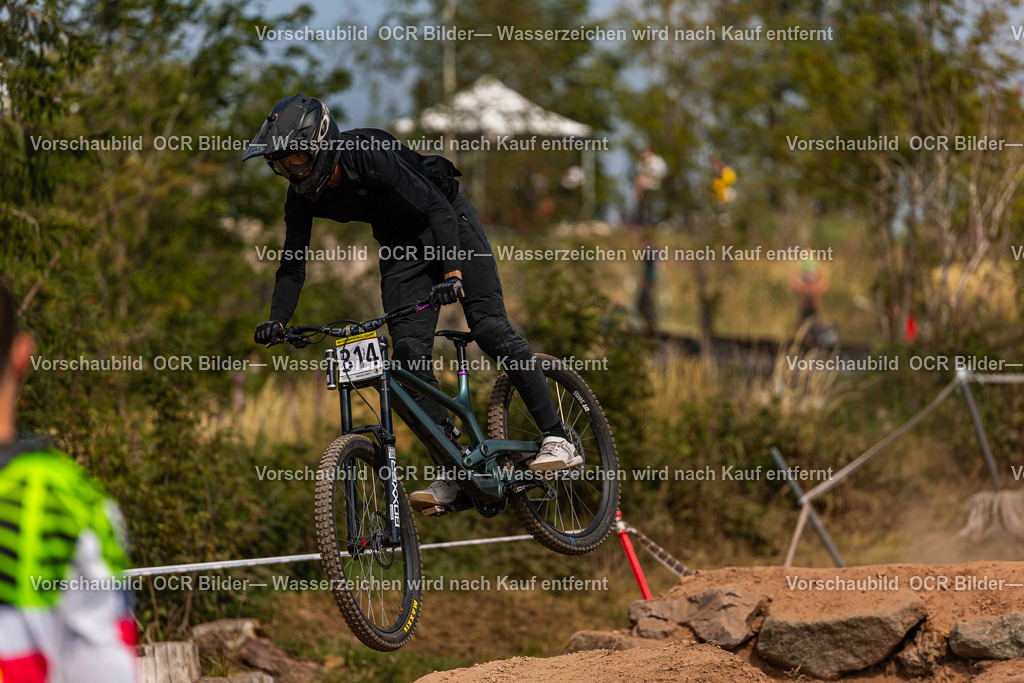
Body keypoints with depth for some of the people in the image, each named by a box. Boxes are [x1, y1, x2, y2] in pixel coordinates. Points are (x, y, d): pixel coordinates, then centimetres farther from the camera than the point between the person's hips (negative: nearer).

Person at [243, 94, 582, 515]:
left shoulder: (370, 153, -33)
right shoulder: (303, 195, -14)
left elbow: (438, 208, -37)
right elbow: (293, 263, -6)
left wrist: (452, 273, -47)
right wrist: (277, 321, -20)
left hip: (447, 221, -6)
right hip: (401, 245, 6)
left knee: (489, 326, -18)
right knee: (408, 352, -9)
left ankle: (557, 440, -14)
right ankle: (454, 472, -7)